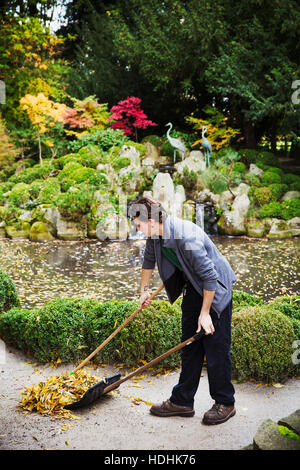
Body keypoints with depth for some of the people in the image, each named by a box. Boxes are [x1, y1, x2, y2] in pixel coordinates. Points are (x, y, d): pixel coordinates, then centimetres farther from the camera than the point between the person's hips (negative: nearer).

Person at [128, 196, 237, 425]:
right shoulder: (155, 234, -5)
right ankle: (182, 401, 19)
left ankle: (225, 404, 15)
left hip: (216, 289, -8)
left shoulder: (185, 236, -32)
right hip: (194, 288, 8)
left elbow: (209, 276, -28)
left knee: (216, 348, -2)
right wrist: (145, 290, 26)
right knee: (190, 346, 10)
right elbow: (149, 260, 17)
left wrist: (205, 313, -21)